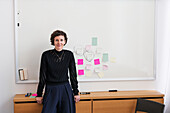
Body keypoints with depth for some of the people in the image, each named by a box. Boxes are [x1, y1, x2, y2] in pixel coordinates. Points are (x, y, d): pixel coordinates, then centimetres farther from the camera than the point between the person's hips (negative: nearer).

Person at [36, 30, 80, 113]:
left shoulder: (69, 55, 0)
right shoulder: (46, 55, -5)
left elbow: (73, 74, 5)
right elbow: (42, 76, 0)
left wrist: (76, 92, 6)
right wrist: (39, 94, 2)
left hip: (66, 90, 2)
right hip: (51, 90, -1)